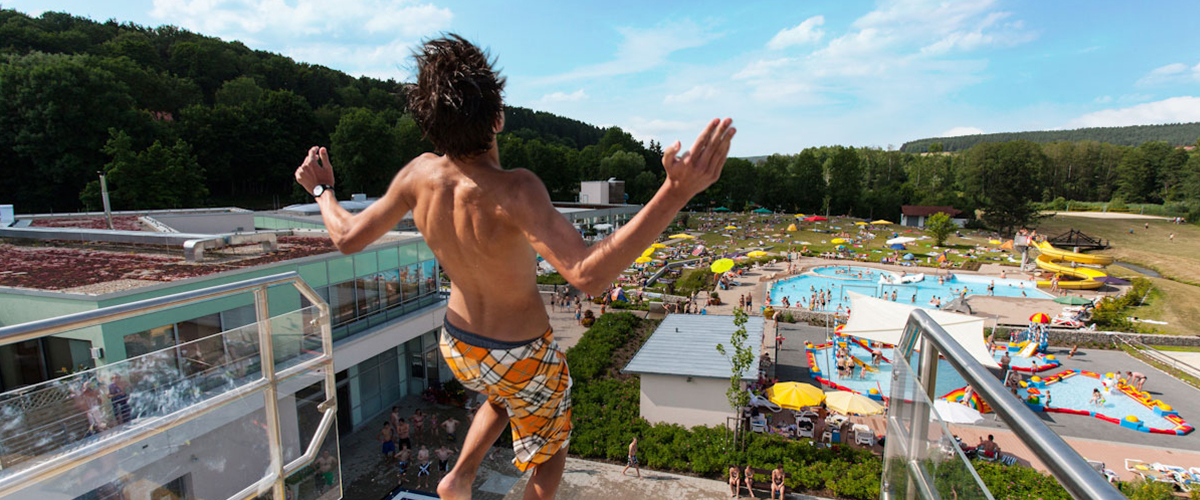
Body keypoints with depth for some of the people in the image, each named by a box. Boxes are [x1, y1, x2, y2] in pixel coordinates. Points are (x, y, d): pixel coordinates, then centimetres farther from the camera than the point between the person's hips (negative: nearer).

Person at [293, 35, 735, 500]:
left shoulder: (420, 174, -17)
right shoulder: (512, 191, -36)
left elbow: (348, 237, -4)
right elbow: (588, 274, -48)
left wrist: (321, 190, 16)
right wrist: (675, 193, -55)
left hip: (457, 344, 6)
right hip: (522, 357, -5)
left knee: (505, 397, 41)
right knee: (550, 455, 25)